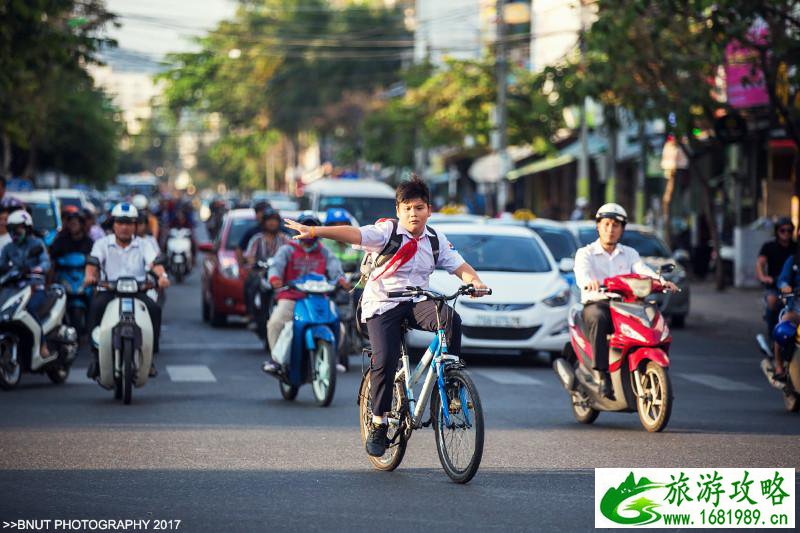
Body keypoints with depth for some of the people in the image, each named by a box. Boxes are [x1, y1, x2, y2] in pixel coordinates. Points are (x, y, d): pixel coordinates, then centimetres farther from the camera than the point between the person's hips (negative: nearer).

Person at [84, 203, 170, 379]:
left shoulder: (143, 246, 13)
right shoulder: (102, 244, 12)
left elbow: (154, 262, -5)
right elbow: (93, 261, -5)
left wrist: (162, 275, -28)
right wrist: (90, 275, -29)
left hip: (138, 291, 1)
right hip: (108, 290, -1)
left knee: (154, 309, -28)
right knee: (96, 307, -32)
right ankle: (96, 354, -26)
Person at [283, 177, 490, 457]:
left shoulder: (436, 240, 5)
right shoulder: (387, 231, -11)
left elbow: (459, 265, 2)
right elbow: (354, 234, -25)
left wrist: (475, 282, -21)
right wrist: (314, 231, -40)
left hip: (417, 302, 4)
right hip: (382, 305, -3)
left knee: (451, 318, -27)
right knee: (384, 361, -21)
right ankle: (378, 424, -5)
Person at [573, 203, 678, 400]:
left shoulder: (629, 254, 18)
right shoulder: (585, 253, 7)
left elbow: (643, 270, -1)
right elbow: (581, 272, -15)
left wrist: (661, 281, -24)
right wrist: (588, 282, -41)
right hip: (596, 304, -3)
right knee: (598, 318, -39)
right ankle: (603, 375, -42)